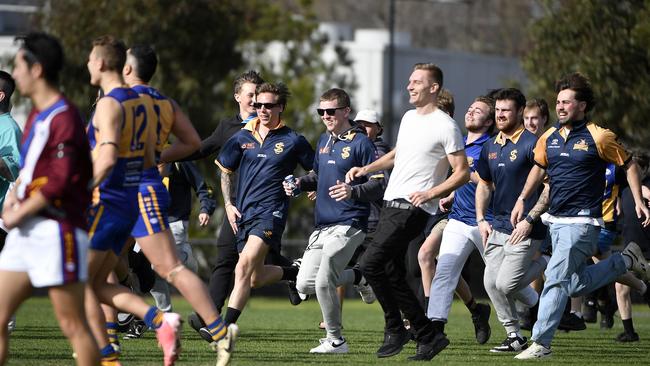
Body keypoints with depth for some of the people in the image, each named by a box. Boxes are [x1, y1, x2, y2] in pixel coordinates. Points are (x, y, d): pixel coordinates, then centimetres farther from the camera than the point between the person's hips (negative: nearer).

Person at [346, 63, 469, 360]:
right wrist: (367, 169, 18)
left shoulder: (445, 126, -9)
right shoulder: (408, 118, 16)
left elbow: (462, 173, -9)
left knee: (370, 264, -17)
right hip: (391, 203, 9)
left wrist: (430, 194, -20)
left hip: (412, 209, -9)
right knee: (392, 275, 6)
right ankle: (428, 336, 13)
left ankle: (395, 329, -3)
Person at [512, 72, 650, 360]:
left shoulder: (598, 137, -9)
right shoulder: (549, 138, 8)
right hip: (556, 220, 7)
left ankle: (540, 343, -11)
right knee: (576, 285, 14)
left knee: (556, 278, -16)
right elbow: (539, 169, 25)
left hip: (583, 220, -7)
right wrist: (522, 200, 17)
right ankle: (625, 262, 37)